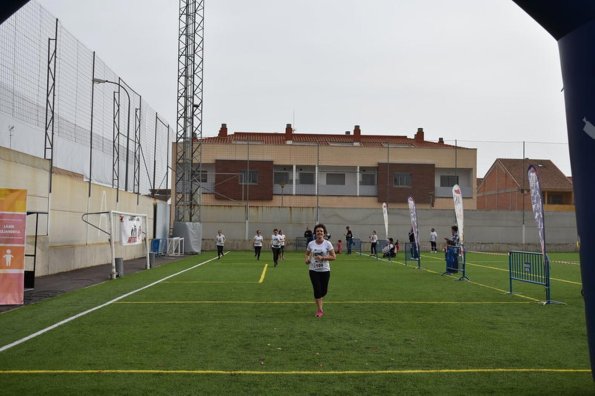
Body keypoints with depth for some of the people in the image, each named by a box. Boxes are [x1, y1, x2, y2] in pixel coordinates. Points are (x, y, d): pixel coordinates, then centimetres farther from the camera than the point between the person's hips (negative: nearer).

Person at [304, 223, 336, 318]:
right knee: (317, 289, -8)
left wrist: (323, 258, -20)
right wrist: (306, 259, -6)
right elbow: (307, 254, 16)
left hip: (325, 271, 0)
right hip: (313, 270, 0)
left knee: (324, 290, 10)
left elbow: (333, 257, -7)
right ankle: (320, 310, 3)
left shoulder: (327, 243, -5)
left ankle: (319, 302, 41)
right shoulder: (311, 244, 0)